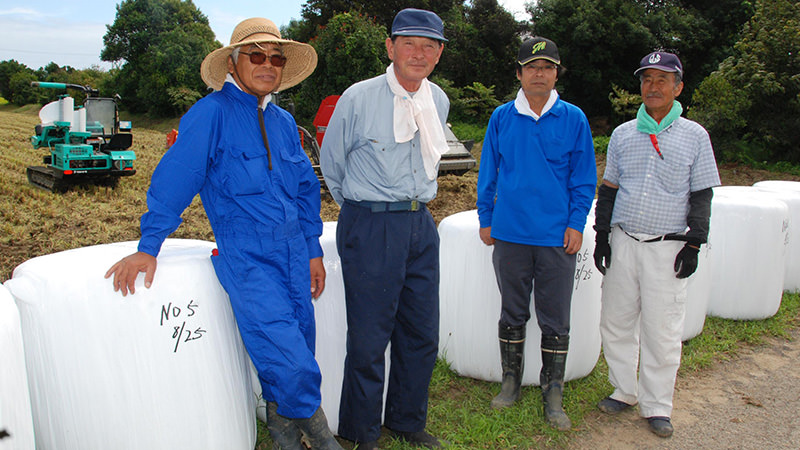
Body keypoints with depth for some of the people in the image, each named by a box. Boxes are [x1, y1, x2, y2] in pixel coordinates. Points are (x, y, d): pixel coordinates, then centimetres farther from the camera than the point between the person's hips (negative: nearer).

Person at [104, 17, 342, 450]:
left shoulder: (283, 121, 14)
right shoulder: (212, 112, -6)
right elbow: (174, 177, -9)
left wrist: (313, 251, 17)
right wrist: (147, 248, -10)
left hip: (293, 250, 6)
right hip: (245, 257, -6)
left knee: (298, 347, 9)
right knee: (287, 358, -13)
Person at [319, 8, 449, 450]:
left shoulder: (438, 101, 9)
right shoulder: (358, 98, -8)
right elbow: (331, 161, 5)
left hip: (420, 224, 6)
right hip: (369, 227, -5)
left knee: (422, 333, 12)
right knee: (369, 338, 0)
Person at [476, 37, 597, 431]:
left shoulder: (573, 119, 1)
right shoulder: (502, 117, 4)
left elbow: (584, 178, 4)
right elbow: (488, 172, 10)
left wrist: (576, 224, -4)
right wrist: (486, 219, 7)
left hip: (557, 236, -1)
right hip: (510, 235, 1)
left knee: (555, 321, 6)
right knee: (513, 315, 13)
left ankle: (552, 396, 19)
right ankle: (511, 382, 29)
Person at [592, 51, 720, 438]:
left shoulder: (695, 136, 3)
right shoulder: (623, 134, 10)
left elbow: (701, 195, 4)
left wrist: (694, 244, -4)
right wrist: (601, 235, 7)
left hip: (668, 247, -3)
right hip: (623, 242, 3)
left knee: (661, 329, 1)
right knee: (616, 321, 9)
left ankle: (656, 405, 16)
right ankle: (624, 391, 26)